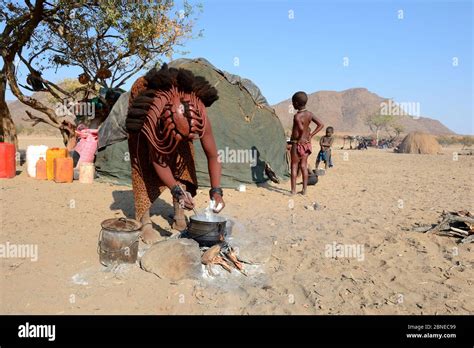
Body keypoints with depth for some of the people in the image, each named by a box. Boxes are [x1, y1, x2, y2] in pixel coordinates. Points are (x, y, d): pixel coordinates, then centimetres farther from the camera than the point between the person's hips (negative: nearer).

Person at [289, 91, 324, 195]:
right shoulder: (309, 114, 2)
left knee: (294, 166, 5)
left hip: (297, 144, -6)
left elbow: (301, 129, -34)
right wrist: (311, 135, 4)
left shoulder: (297, 116, -19)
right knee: (304, 166, 12)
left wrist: (300, 139, -18)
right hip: (307, 144, 6)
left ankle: (293, 190, 8)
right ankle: (304, 190, 15)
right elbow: (321, 125, 4)